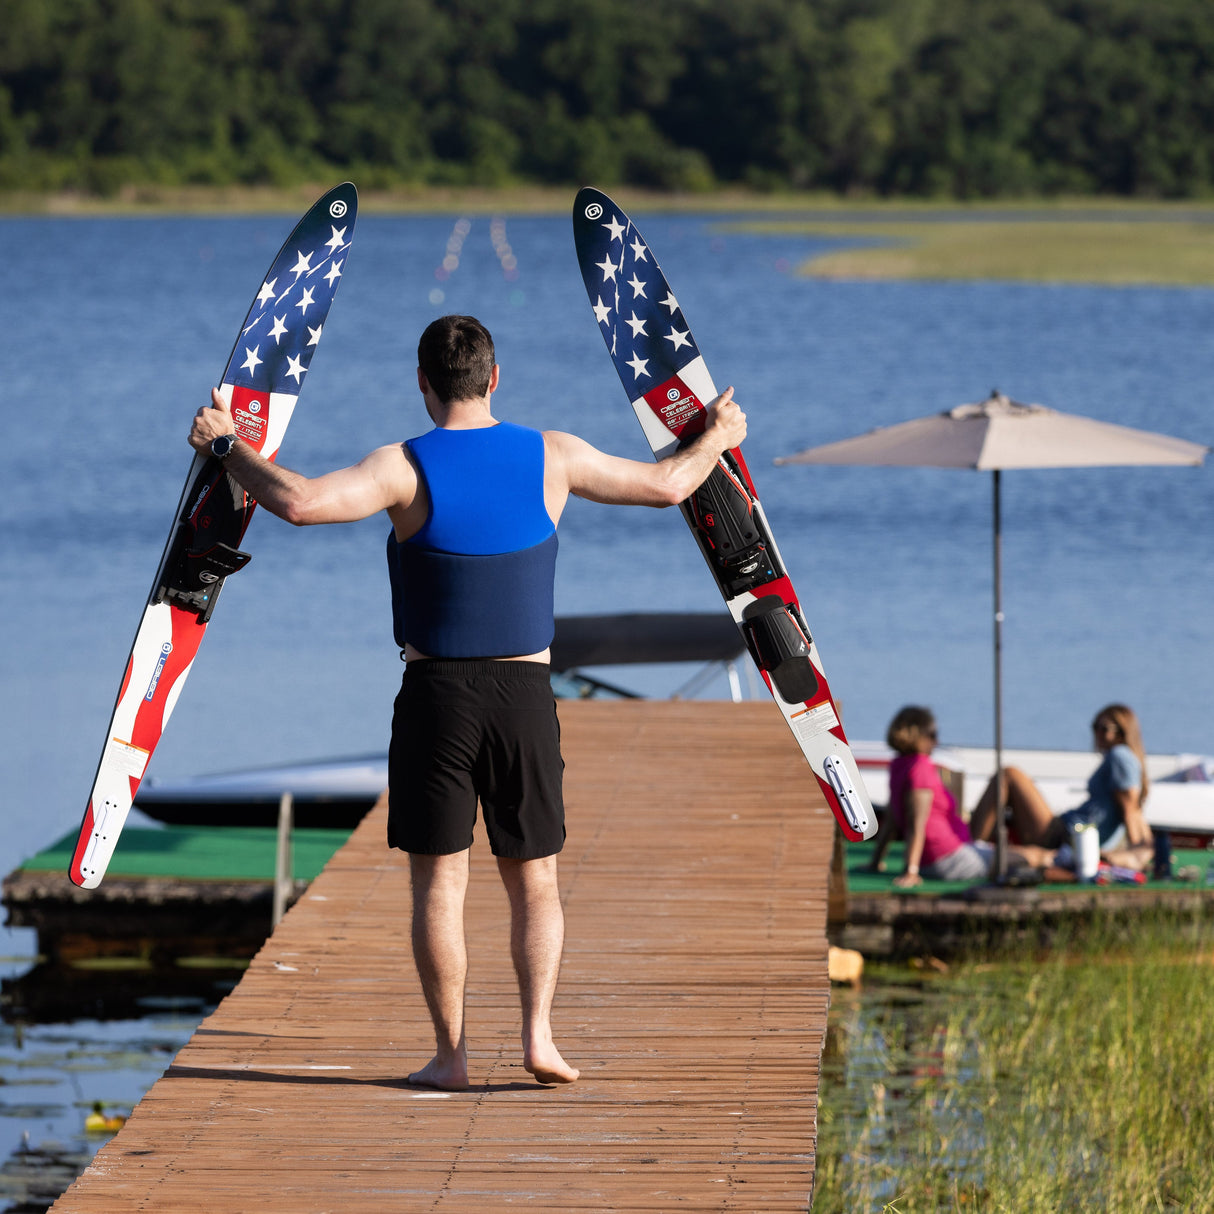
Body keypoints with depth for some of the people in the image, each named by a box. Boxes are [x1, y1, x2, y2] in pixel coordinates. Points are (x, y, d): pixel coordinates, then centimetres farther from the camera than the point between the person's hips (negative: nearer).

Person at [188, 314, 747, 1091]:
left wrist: (227, 447, -10)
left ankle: (451, 1052, 2)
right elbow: (667, 484, 10)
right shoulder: (551, 458, 0)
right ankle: (538, 1033, 0)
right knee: (535, 879, 12)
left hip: (436, 693, -2)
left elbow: (300, 502, -24)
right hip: (525, 691, 2)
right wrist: (718, 440, 30)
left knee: (439, 880, 4)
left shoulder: (406, 469, -10)